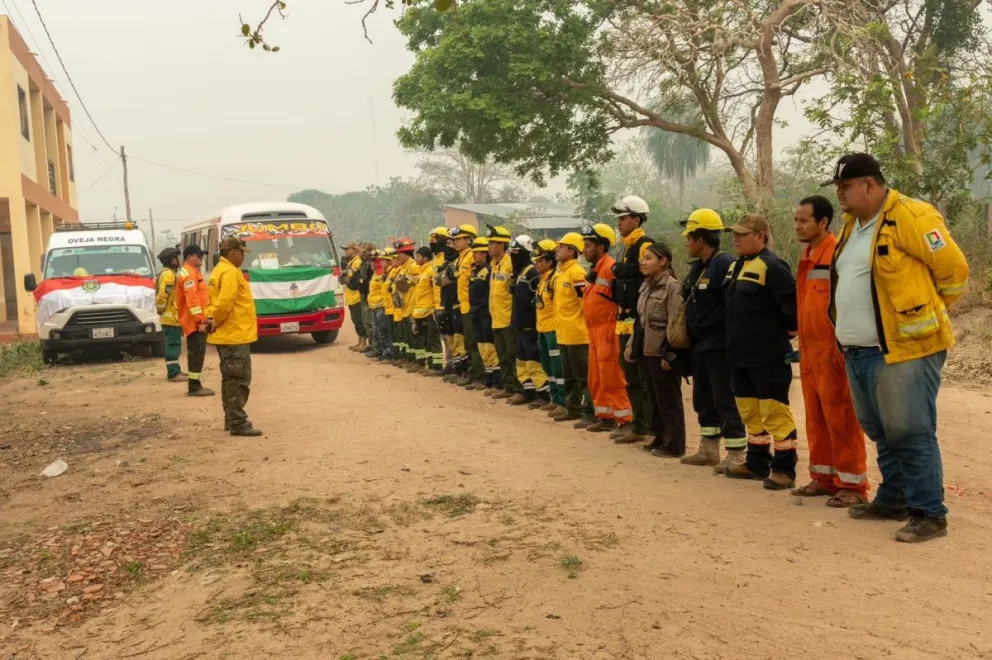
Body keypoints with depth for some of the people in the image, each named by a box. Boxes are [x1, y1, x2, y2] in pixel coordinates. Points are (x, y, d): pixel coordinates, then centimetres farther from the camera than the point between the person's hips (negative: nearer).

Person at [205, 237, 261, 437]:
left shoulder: (220, 270, 17)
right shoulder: (230, 272, -16)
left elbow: (215, 301, 18)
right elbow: (225, 302, -26)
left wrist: (212, 318, 4)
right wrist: (216, 321, -12)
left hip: (226, 335, 10)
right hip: (235, 335, -10)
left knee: (230, 379, 16)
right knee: (239, 380, -7)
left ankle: (231, 420, 23)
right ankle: (238, 423, -6)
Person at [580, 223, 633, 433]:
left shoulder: (610, 267, -16)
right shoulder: (597, 269, 15)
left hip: (607, 331, -10)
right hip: (595, 331, 10)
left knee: (612, 378, -7)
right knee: (596, 378, 14)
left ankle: (627, 420, 0)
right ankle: (605, 416, 23)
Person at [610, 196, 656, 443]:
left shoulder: (645, 246, -13)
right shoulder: (626, 248, 17)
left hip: (640, 323, -10)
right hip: (626, 323, 10)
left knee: (643, 378, -3)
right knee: (631, 375, 15)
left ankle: (642, 427, 2)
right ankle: (637, 421, 24)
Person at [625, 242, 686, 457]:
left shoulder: (671, 286, -12)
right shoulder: (646, 286, 13)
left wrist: (669, 353, -19)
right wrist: (632, 344, 14)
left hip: (663, 352, -8)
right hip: (647, 350, 8)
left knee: (669, 399, -2)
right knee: (655, 397, 14)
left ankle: (674, 444, 5)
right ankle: (660, 439, 22)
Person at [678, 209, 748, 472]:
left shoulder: (725, 264, -16)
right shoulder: (697, 268, 14)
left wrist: (730, 340, -21)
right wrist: (689, 341, 18)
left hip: (718, 348, -10)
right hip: (699, 347, 10)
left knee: (725, 400, -5)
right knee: (703, 399, 15)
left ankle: (736, 454, 2)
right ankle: (709, 449, 26)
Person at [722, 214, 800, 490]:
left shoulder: (772, 266, -15)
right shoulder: (737, 266, 15)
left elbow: (791, 304, -20)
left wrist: (788, 332, -6)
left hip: (768, 355, -10)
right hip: (741, 354, 10)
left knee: (774, 411, -4)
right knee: (750, 411, 16)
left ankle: (784, 469, 4)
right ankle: (757, 463, 28)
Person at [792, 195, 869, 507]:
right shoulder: (808, 256, 16)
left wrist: (842, 345, -19)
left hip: (833, 349, -9)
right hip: (809, 349, 9)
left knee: (840, 417, -3)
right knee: (816, 417, 13)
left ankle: (852, 485, 5)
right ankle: (823, 477, 23)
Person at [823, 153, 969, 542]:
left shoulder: (910, 217, -13)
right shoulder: (853, 225, 14)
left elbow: (953, 269, -10)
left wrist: (925, 314, 3)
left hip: (903, 349, -9)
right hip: (859, 352, 9)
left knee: (910, 433, -4)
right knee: (881, 433, 17)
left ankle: (929, 514, 5)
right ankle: (893, 500, 30)